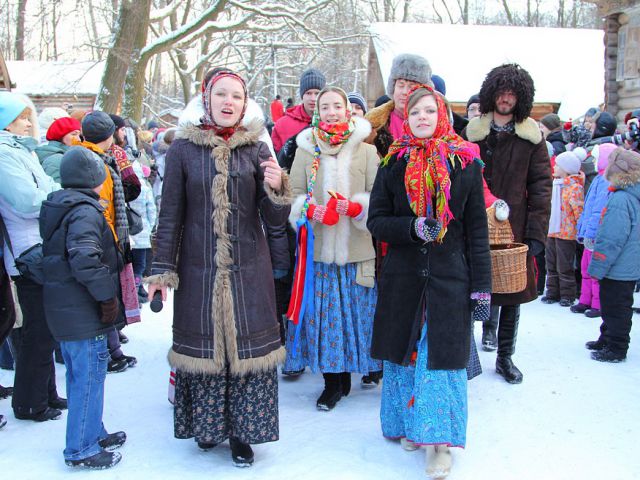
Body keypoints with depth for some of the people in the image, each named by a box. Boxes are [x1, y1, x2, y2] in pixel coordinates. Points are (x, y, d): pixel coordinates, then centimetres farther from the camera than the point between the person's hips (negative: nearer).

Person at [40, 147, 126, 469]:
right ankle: (82, 450, 11)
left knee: (79, 376, 19)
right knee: (89, 377, 1)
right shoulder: (85, 210, -18)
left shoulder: (56, 206, 12)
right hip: (84, 313, -10)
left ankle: (92, 434, 34)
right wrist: (108, 295, -21)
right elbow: (85, 259, -32)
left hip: (63, 310, 10)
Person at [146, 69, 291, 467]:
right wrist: (162, 270, 0)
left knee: (247, 346, 5)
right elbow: (170, 215, 3)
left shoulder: (256, 148, 2)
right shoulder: (184, 148, 0)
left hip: (248, 270, 1)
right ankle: (207, 425, 29)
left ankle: (242, 431, 22)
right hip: (199, 269, 0)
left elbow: (275, 219, -1)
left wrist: (276, 188, -21)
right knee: (203, 345, 8)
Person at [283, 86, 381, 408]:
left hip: (358, 248, -1)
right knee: (324, 313, 4)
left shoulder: (367, 151, 4)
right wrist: (312, 211, -15)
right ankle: (334, 380, 18)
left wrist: (355, 206, -18)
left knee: (360, 310, 7)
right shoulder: (306, 150, 7)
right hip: (318, 247, 1)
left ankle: (370, 365, 30)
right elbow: (294, 194, 4)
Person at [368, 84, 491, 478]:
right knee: (405, 353, 10)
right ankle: (411, 425, 28)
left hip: (450, 278, -1)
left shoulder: (466, 163, 2)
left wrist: (482, 286, -3)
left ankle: (439, 441, 8)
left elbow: (478, 229, 2)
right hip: (402, 278, 2)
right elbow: (376, 221, 2)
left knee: (441, 357, -1)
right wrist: (414, 228, -17)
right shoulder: (393, 164, 5)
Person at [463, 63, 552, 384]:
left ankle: (505, 357, 23)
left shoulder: (531, 137, 4)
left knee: (514, 292, 9)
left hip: (515, 227, 1)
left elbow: (541, 185, 0)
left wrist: (537, 232, -8)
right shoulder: (473, 133, 4)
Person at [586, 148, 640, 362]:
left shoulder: (620, 200, -23)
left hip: (617, 270, -9)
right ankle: (608, 340, 33)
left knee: (615, 309, 2)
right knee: (615, 307, 20)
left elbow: (611, 241, -24)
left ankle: (616, 349, 12)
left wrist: (597, 267, -16)